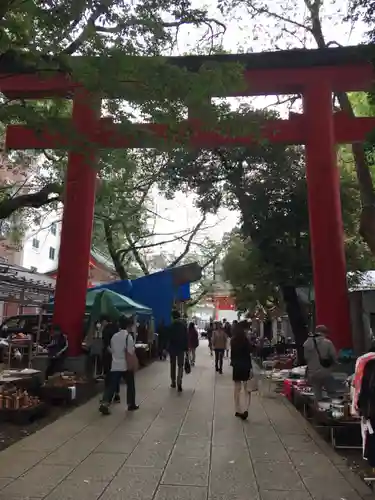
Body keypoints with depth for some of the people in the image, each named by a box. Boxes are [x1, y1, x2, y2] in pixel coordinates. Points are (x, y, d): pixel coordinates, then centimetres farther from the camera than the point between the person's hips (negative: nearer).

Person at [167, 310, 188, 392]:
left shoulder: (171, 326, -6)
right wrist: (186, 348, 3)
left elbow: (168, 338, -6)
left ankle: (173, 382, 20)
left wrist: (167, 348, 1)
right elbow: (186, 338, -2)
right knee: (180, 365, 3)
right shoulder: (184, 325, -2)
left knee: (173, 365, 13)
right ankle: (179, 382, -14)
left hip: (172, 348, 0)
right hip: (181, 348, 0)